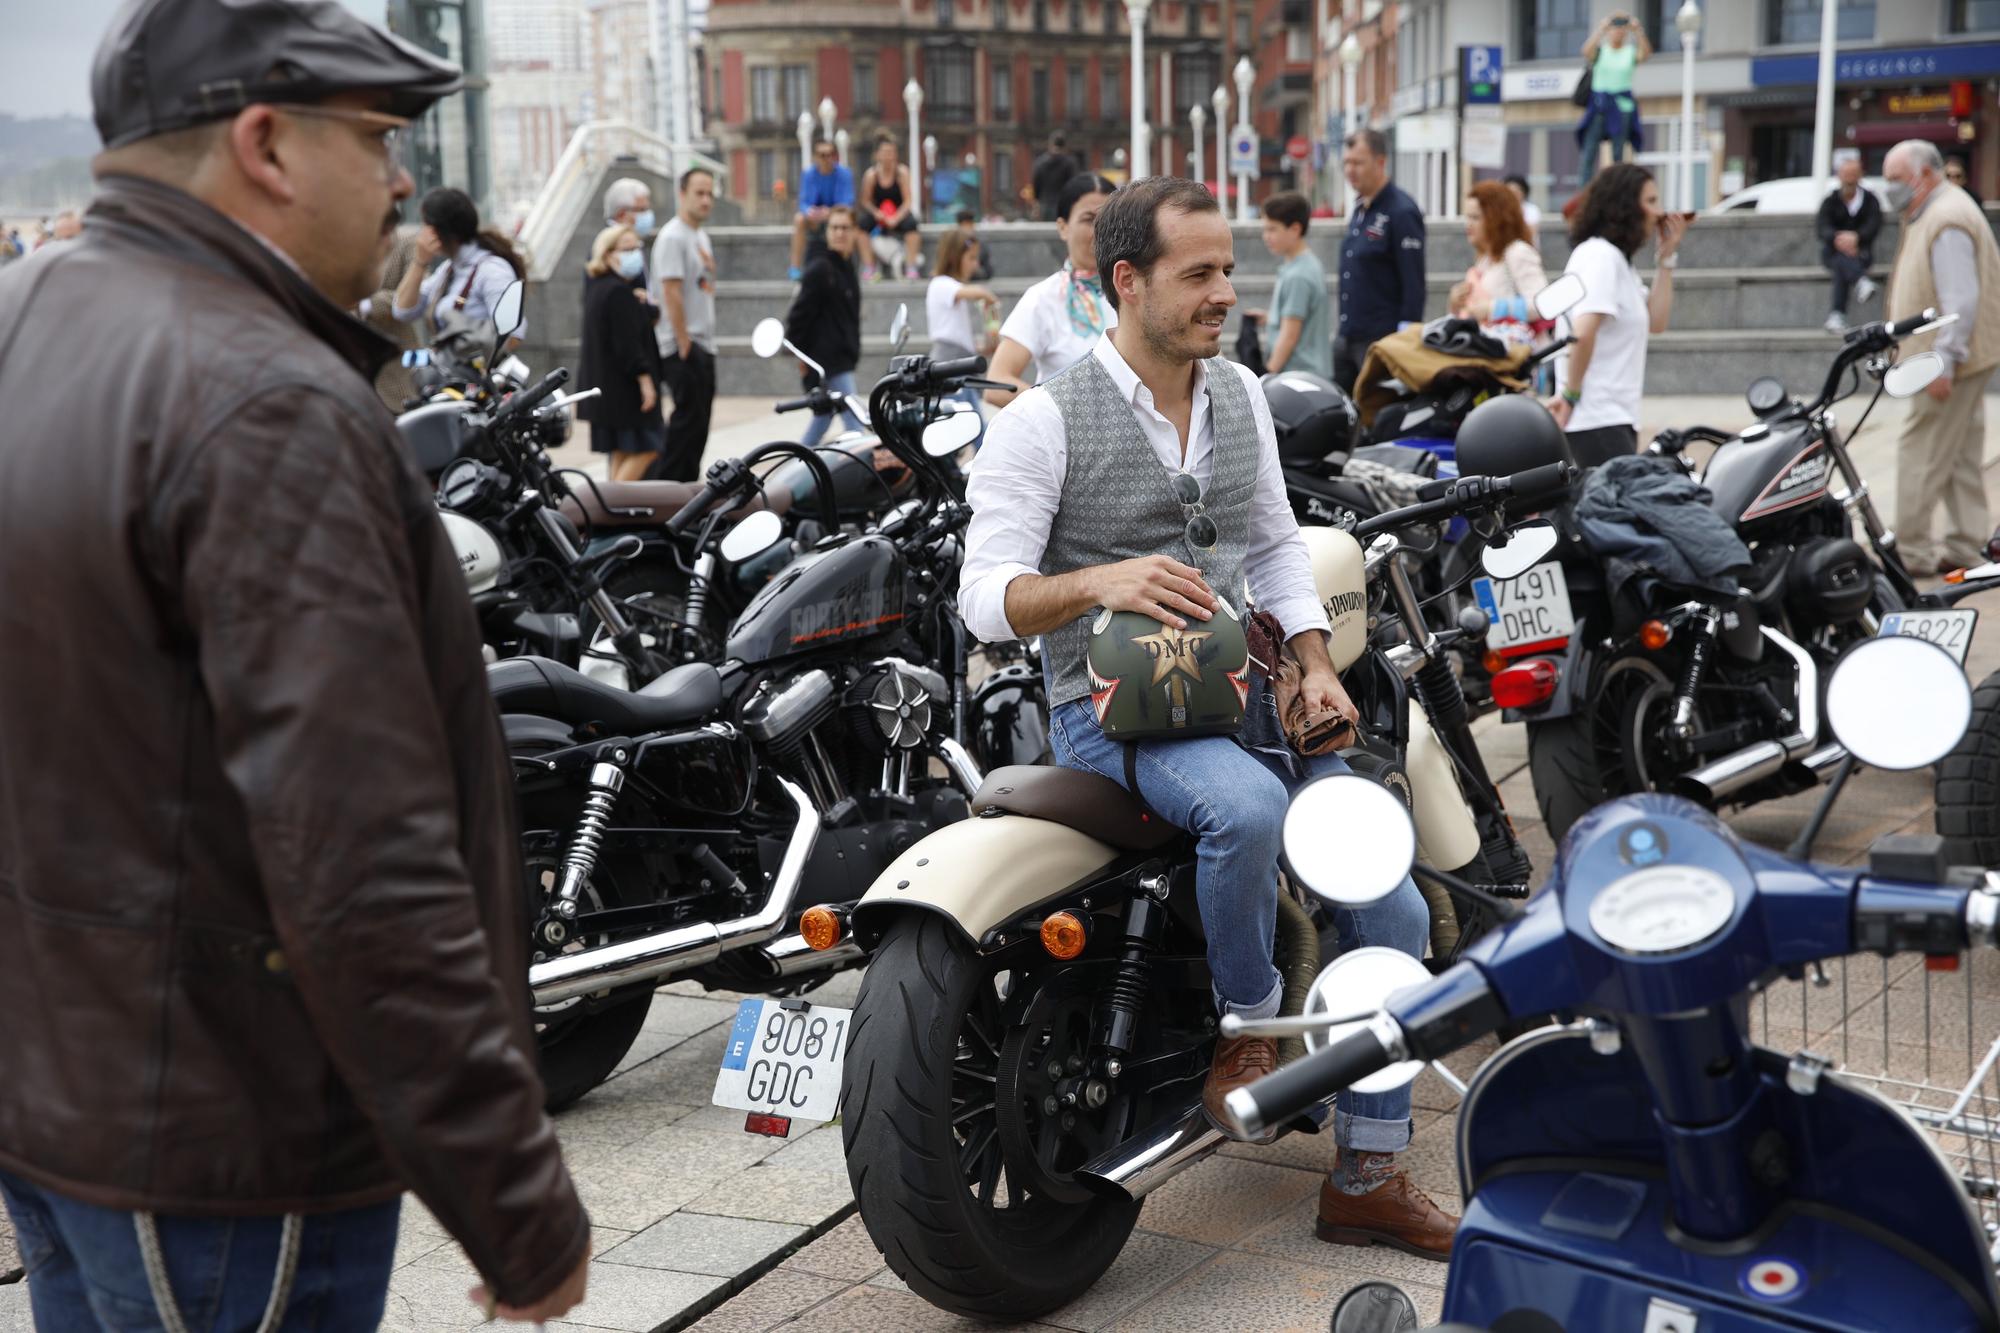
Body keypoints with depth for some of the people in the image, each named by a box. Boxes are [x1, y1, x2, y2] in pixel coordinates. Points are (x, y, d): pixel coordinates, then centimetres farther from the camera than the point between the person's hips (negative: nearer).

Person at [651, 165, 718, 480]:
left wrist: (705, 340, 16)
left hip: (703, 346, 9)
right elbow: (671, 292, -19)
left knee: (698, 425, 11)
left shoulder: (701, 236, 16)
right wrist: (684, 344, -21)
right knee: (688, 420, -9)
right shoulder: (672, 236, -13)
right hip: (683, 347, -9)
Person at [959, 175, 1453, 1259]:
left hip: (1244, 691, 6)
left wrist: (1316, 671, 5)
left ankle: (1367, 1178, 11)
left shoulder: (1239, 395, 12)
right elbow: (986, 600, -13)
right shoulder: (1044, 421, -8)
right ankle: (1250, 1023, -10)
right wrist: (1099, 580, -31)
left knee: (1393, 916, -4)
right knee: (1247, 808, -39)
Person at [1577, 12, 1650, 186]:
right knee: (1589, 150, -7)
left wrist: (1637, 31, -27)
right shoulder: (1600, 51, 2)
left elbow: (1646, 52, -16)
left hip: (1622, 105, 1)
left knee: (1619, 152, 3)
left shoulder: (1631, 52, 5)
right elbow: (1587, 51, -20)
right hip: (1599, 102, -1)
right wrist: (1601, 29, -27)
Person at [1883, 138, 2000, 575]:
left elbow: (1961, 299, -25)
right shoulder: (1929, 214, 17)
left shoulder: (1947, 221, -17)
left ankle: (1910, 551, -5)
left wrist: (1943, 362, -28)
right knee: (1961, 456, 12)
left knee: (1922, 453, -8)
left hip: (1951, 359, -11)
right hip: (1962, 359, 11)